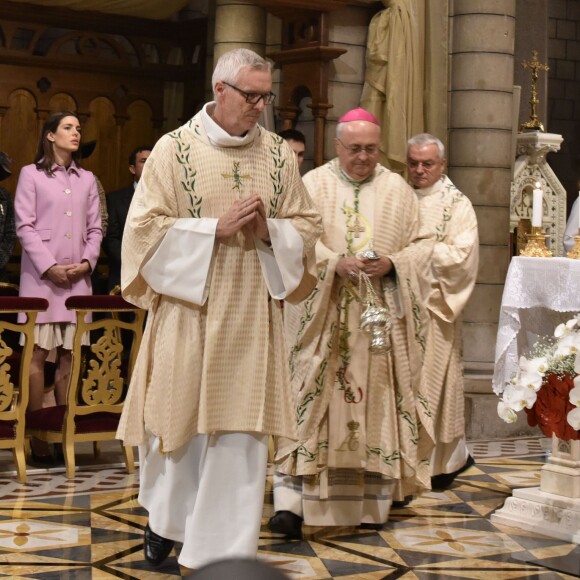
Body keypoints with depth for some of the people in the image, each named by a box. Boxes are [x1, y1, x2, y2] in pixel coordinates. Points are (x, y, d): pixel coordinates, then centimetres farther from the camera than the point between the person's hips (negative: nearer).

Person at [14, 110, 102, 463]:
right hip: (42, 276, -4)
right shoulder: (31, 174, 3)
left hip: (78, 277, 4)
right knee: (38, 352, -7)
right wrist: (49, 267, -12)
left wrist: (87, 262, -5)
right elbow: (25, 226, -4)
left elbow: (95, 228, 13)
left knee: (70, 354, 0)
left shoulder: (87, 179, 15)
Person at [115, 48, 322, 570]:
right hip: (186, 310, -2)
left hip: (252, 316, 2)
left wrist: (269, 230, -11)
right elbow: (145, 225, -7)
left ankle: (222, 547, 11)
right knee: (176, 417, 9)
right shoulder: (175, 149, -4)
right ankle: (164, 516, 35)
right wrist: (216, 227, -16)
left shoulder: (279, 154, 5)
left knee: (240, 432, 1)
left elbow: (307, 225, 10)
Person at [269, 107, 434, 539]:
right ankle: (291, 502, -11)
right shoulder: (313, 185, 4)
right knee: (309, 401, -8)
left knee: (377, 402, 4)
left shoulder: (398, 190, 10)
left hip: (381, 320, 2)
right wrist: (334, 263, -20)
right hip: (322, 318, -2)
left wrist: (391, 264, -12)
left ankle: (371, 502, 13)